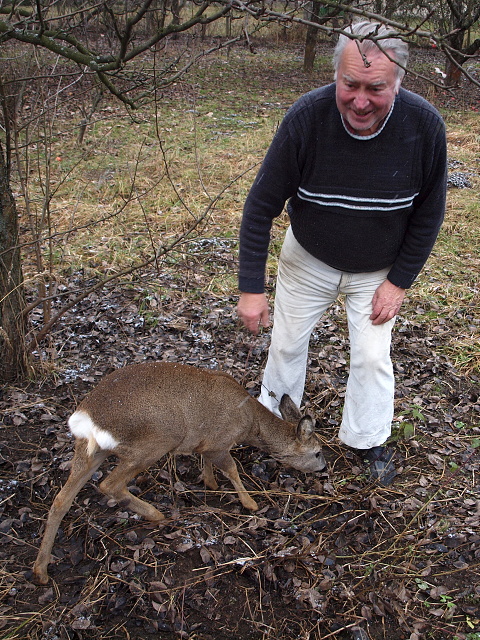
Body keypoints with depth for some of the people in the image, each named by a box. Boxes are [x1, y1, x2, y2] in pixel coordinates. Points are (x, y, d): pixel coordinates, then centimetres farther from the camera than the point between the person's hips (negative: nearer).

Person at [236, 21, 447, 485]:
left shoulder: (425, 125, -25)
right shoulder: (306, 118, -28)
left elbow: (429, 213, -9)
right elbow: (262, 204, -21)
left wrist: (399, 281, -9)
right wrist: (250, 287, -21)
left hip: (378, 271, 1)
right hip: (308, 259, 0)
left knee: (373, 356, 5)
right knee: (287, 342, 14)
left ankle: (367, 439, 31)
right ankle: (274, 414, 42)